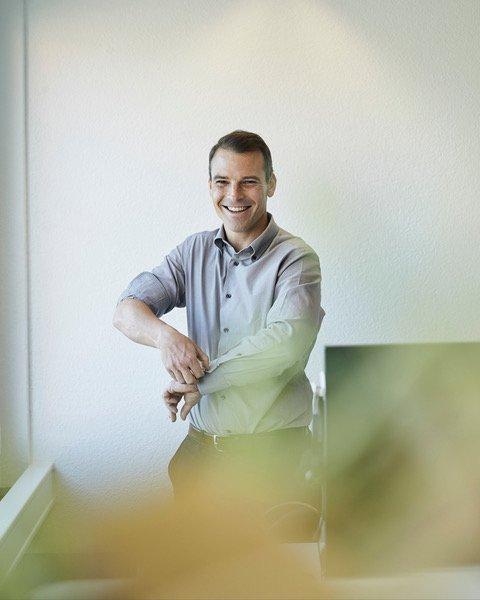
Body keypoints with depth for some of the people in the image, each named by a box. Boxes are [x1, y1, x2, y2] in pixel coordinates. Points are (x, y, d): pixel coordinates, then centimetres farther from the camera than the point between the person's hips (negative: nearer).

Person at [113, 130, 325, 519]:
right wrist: (164, 335, -25)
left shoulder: (296, 259, -9)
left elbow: (286, 343, -25)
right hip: (200, 445, 5)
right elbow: (126, 310, -2)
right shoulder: (194, 252, 7)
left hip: (272, 449, -4)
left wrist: (199, 380, -19)